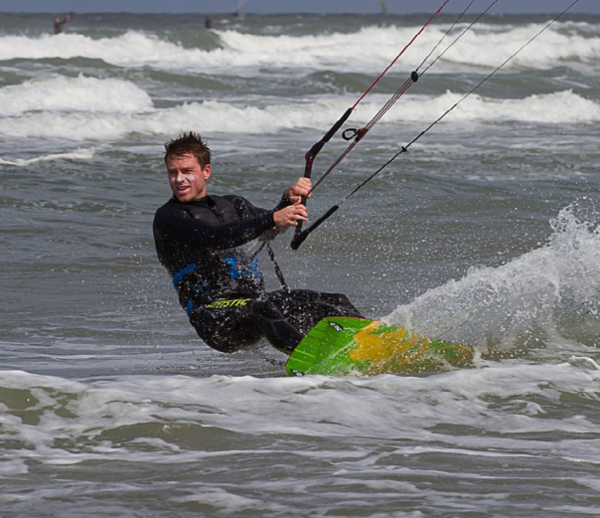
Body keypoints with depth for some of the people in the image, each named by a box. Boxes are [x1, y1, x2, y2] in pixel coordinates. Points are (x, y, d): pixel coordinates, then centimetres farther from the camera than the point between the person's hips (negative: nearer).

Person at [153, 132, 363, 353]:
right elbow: (213, 239, -18)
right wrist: (272, 219, -27)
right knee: (263, 310, -37)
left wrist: (289, 201, -10)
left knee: (333, 303, -8)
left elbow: (267, 231, 11)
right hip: (214, 316, -7)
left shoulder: (232, 206, 23)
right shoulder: (168, 218, -1)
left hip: (256, 300, 7)